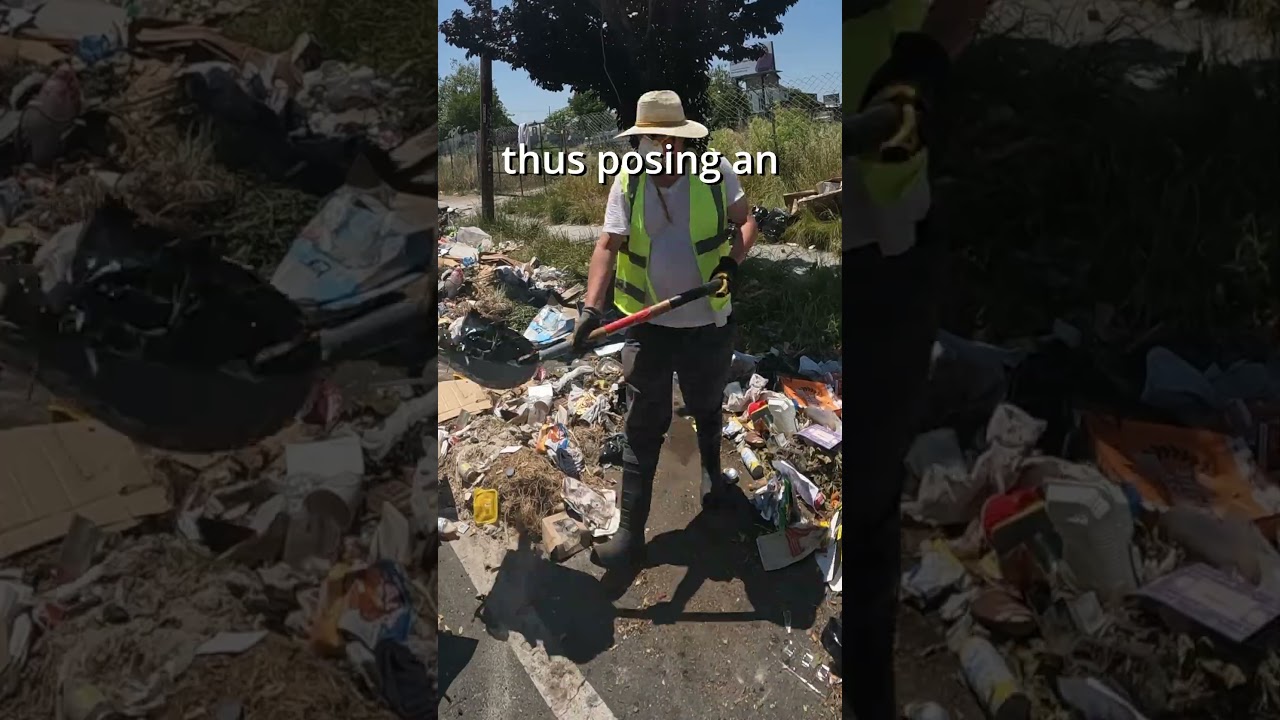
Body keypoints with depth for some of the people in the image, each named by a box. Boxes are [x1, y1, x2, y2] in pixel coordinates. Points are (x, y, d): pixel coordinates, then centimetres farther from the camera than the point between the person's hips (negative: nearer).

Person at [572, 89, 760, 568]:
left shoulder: (716, 172, -7)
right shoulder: (626, 184, -6)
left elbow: (745, 222, 4)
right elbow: (608, 246, -9)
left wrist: (732, 260, -16)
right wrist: (592, 307, -21)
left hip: (708, 323, 0)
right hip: (649, 325, 0)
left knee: (707, 409, 22)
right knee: (643, 427, 1)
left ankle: (712, 469, 55)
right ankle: (630, 531, 8)